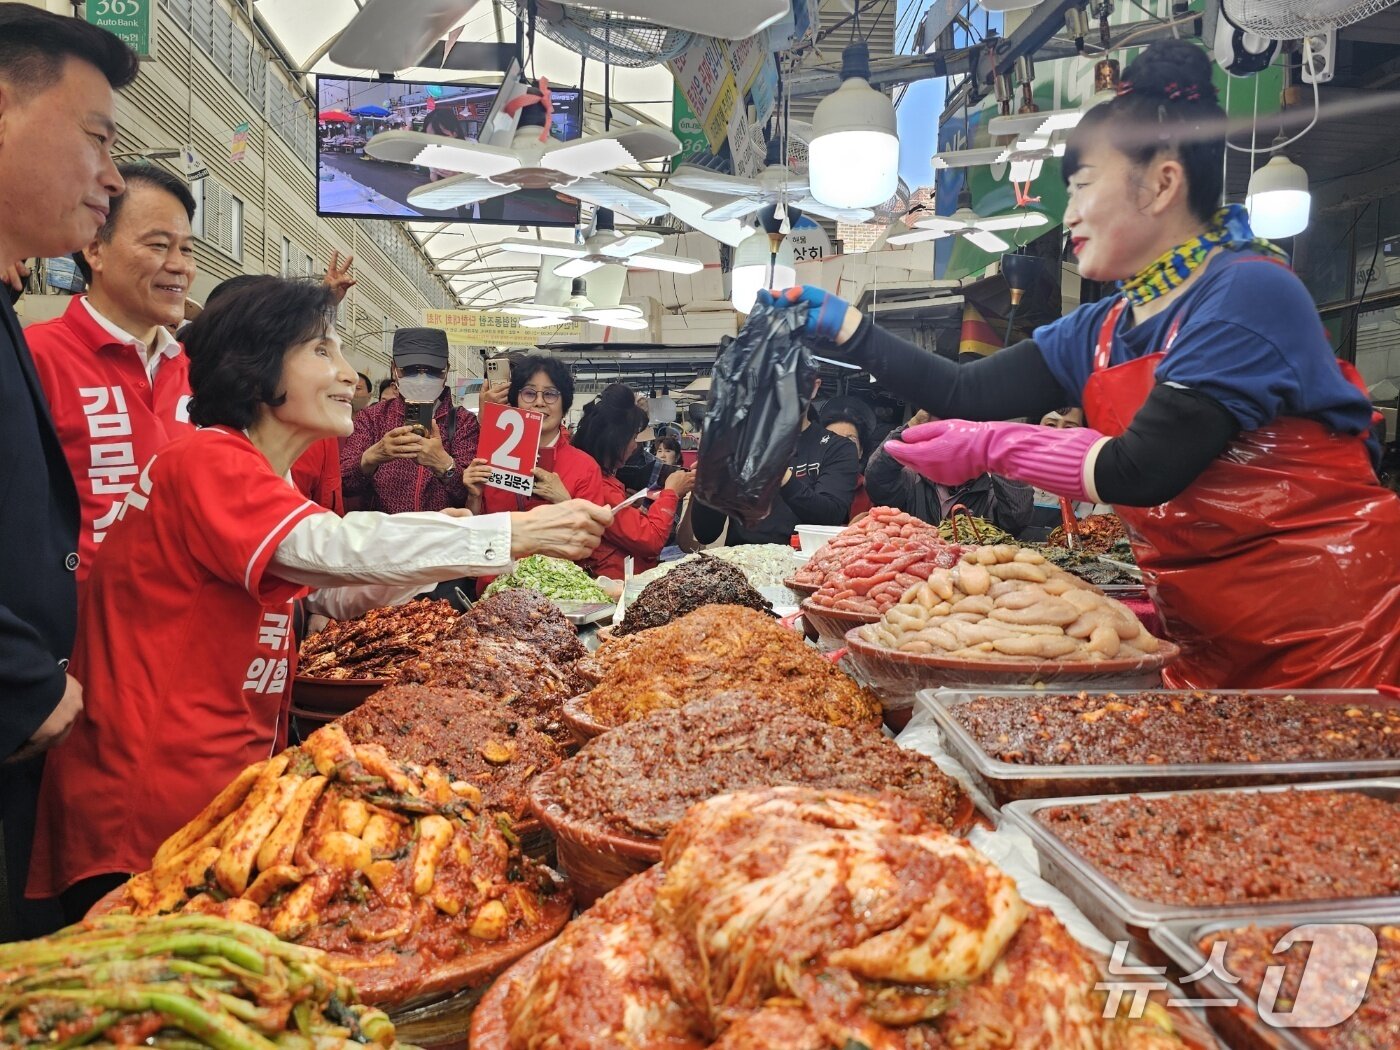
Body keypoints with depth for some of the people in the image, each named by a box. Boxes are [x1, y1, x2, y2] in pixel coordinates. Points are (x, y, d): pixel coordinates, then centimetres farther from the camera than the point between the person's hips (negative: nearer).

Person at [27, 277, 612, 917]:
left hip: (221, 781, 9)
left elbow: (332, 594, 17)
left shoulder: (257, 478, 14)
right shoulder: (209, 462, -17)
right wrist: (515, 534, -32)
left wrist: (438, 548, 1)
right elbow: (334, 547, -32)